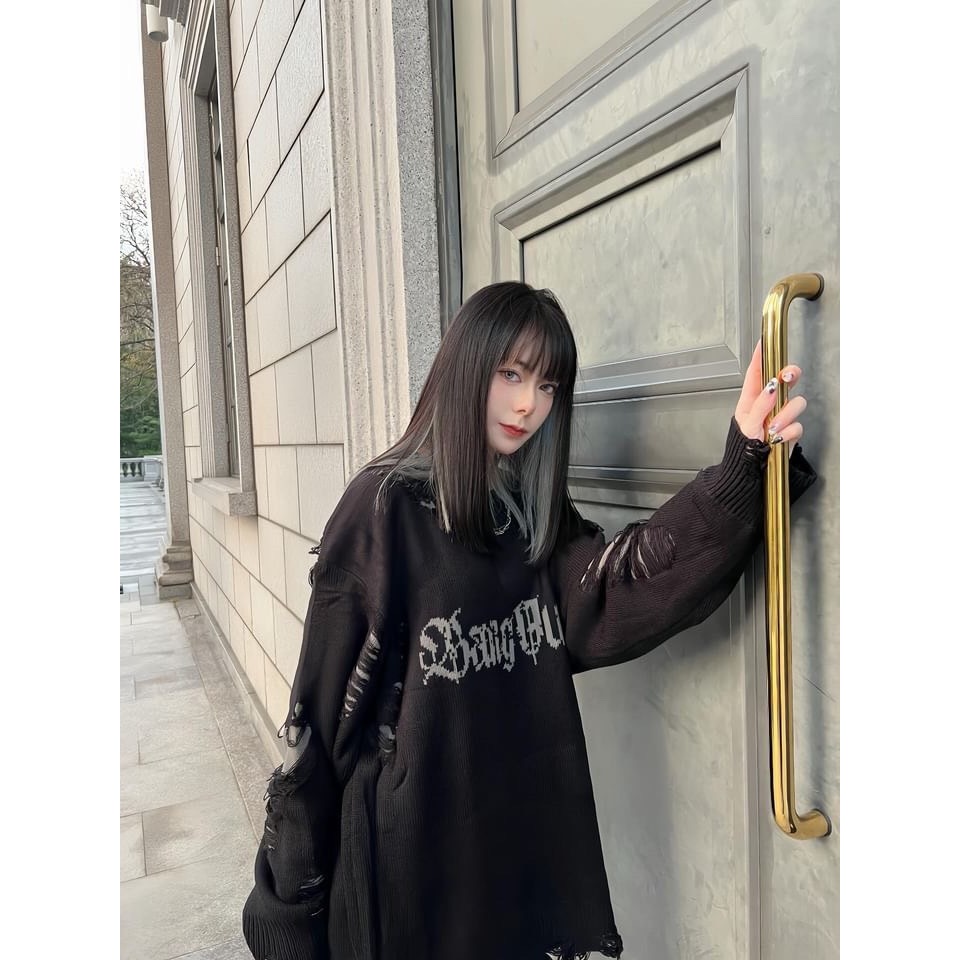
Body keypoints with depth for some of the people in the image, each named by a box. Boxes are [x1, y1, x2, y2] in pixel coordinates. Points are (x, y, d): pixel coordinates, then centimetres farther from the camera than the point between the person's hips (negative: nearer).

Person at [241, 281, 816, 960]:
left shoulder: (537, 512, 1)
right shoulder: (388, 503, -14)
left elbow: (616, 595, -19)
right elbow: (323, 695, -12)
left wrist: (745, 466, -30)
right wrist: (289, 897, -7)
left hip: (527, 823, 5)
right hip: (409, 831, -4)